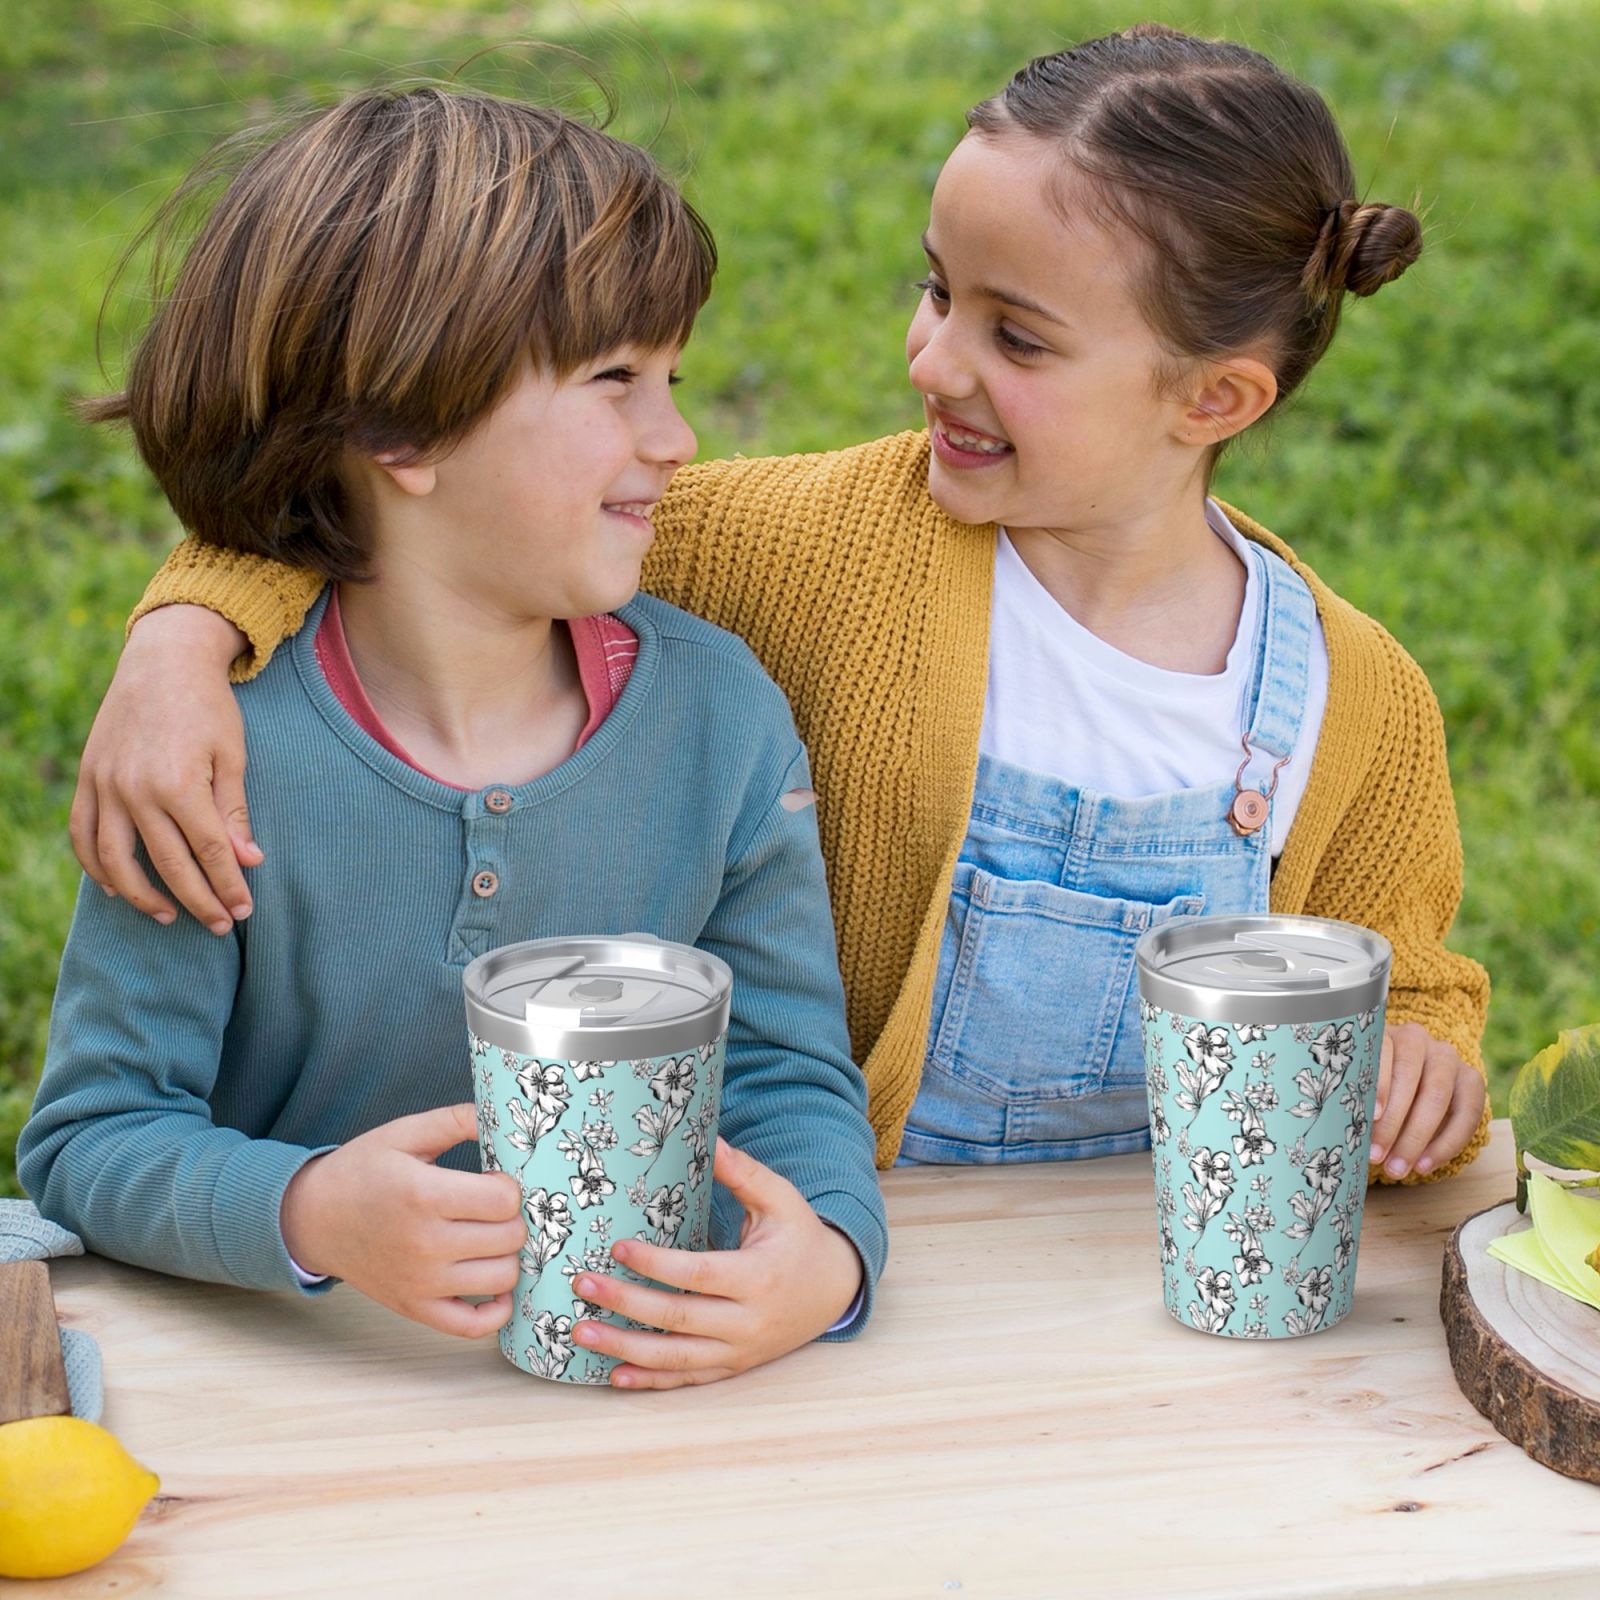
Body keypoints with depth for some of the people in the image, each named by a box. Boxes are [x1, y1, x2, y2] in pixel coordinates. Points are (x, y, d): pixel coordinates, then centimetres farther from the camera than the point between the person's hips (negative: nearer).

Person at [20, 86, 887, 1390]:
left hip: (630, 1383, 3)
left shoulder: (719, 710, -4)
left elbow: (788, 1068, -1)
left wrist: (827, 1255, -24)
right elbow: (92, 1136, -10)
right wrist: (305, 1214, -30)